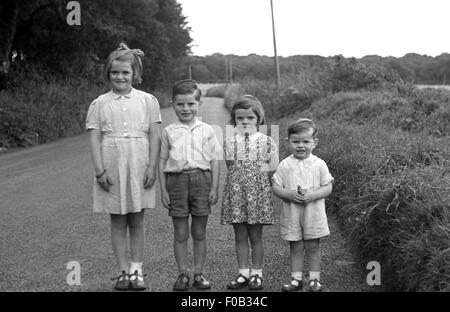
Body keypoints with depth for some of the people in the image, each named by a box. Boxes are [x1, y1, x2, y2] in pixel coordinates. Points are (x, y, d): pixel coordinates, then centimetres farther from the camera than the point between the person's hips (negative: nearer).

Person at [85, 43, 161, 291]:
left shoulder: (147, 100, 4)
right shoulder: (99, 104, 5)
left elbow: (154, 136, 2)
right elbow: (94, 138, 0)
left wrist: (152, 167, -6)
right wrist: (100, 169, -8)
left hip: (139, 167, 0)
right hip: (111, 167, 1)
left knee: (136, 221, 5)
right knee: (117, 222, 6)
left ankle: (136, 270, 13)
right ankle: (124, 271, 15)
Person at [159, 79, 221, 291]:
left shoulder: (207, 131, 4)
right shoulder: (168, 132, 5)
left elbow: (214, 161, 5)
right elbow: (162, 161, 7)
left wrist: (214, 188, 0)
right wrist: (163, 190, 2)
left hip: (201, 179, 0)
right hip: (176, 180, 0)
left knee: (199, 232, 6)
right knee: (180, 233, 5)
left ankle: (198, 273, 16)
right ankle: (182, 274, 15)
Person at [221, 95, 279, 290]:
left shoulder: (266, 141, 1)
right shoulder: (230, 141, 5)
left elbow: (273, 169, -1)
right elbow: (230, 166, -2)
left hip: (257, 191, -2)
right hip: (236, 191, 2)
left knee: (256, 236, 4)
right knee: (240, 236, 7)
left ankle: (256, 274, 14)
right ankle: (243, 273, 16)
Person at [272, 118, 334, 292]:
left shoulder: (319, 164, -3)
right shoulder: (285, 165, -1)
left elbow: (328, 187, -3)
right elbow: (276, 187, -1)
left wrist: (312, 195, -20)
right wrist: (289, 194, -19)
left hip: (313, 212, -1)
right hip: (291, 213, 1)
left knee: (313, 247, 7)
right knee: (295, 247, 9)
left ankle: (314, 279, 19)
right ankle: (296, 278, 20)